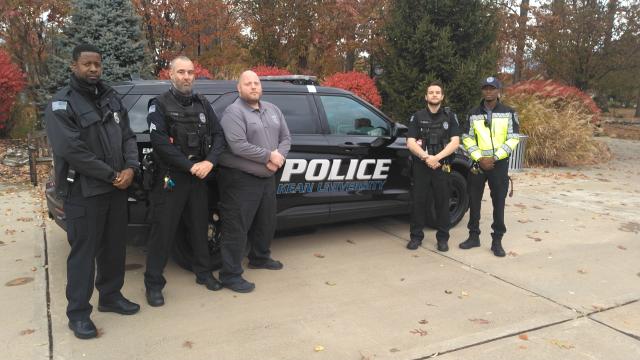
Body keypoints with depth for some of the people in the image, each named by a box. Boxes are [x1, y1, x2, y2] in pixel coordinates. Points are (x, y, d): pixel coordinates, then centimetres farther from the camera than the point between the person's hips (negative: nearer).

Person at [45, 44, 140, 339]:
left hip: (116, 189, 7)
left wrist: (131, 167, -8)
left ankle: (110, 296, 30)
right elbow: (70, 149, -19)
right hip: (83, 192, -6)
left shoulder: (111, 98, 13)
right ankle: (78, 313, 12)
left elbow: (127, 136, 11)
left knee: (114, 246, 14)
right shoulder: (62, 104, -9)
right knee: (84, 251, 0)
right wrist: (112, 175, -17)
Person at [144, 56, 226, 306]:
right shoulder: (160, 105, -4)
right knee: (163, 231, -1)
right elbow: (160, 142, -15)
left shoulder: (202, 104, 11)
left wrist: (209, 162, -11)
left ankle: (204, 272, 29)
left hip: (199, 176, 5)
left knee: (199, 227, 14)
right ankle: (154, 284, 10)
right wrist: (190, 166, -18)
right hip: (169, 178, -4)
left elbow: (218, 135, 6)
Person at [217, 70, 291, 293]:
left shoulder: (273, 110, 12)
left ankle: (260, 258, 42)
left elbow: (285, 138, 10)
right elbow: (239, 146, -24)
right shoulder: (234, 112, -13)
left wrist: (278, 159, -10)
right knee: (237, 228, -4)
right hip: (240, 179, -8)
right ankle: (230, 275, 5)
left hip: (267, 177, 8)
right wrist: (269, 156, -18)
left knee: (266, 222, 21)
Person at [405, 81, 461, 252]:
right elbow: (410, 143, -2)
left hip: (442, 166, 0)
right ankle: (416, 236, 13)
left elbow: (455, 142, -4)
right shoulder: (417, 117, 7)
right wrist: (426, 157, -16)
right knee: (418, 201, 3)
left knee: (442, 202, 5)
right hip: (421, 166, 0)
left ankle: (443, 238, 14)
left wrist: (436, 157, -16)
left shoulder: (450, 117, 7)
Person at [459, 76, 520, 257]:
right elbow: (467, 138, 3)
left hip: (499, 163, -2)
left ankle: (497, 241, 9)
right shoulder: (473, 114, 6)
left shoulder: (509, 113, 1)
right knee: (474, 201, 6)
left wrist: (494, 158, -13)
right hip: (478, 163, 2)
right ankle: (474, 236, 18)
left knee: (498, 203, 1)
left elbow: (513, 139, -3)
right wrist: (480, 159, -10)